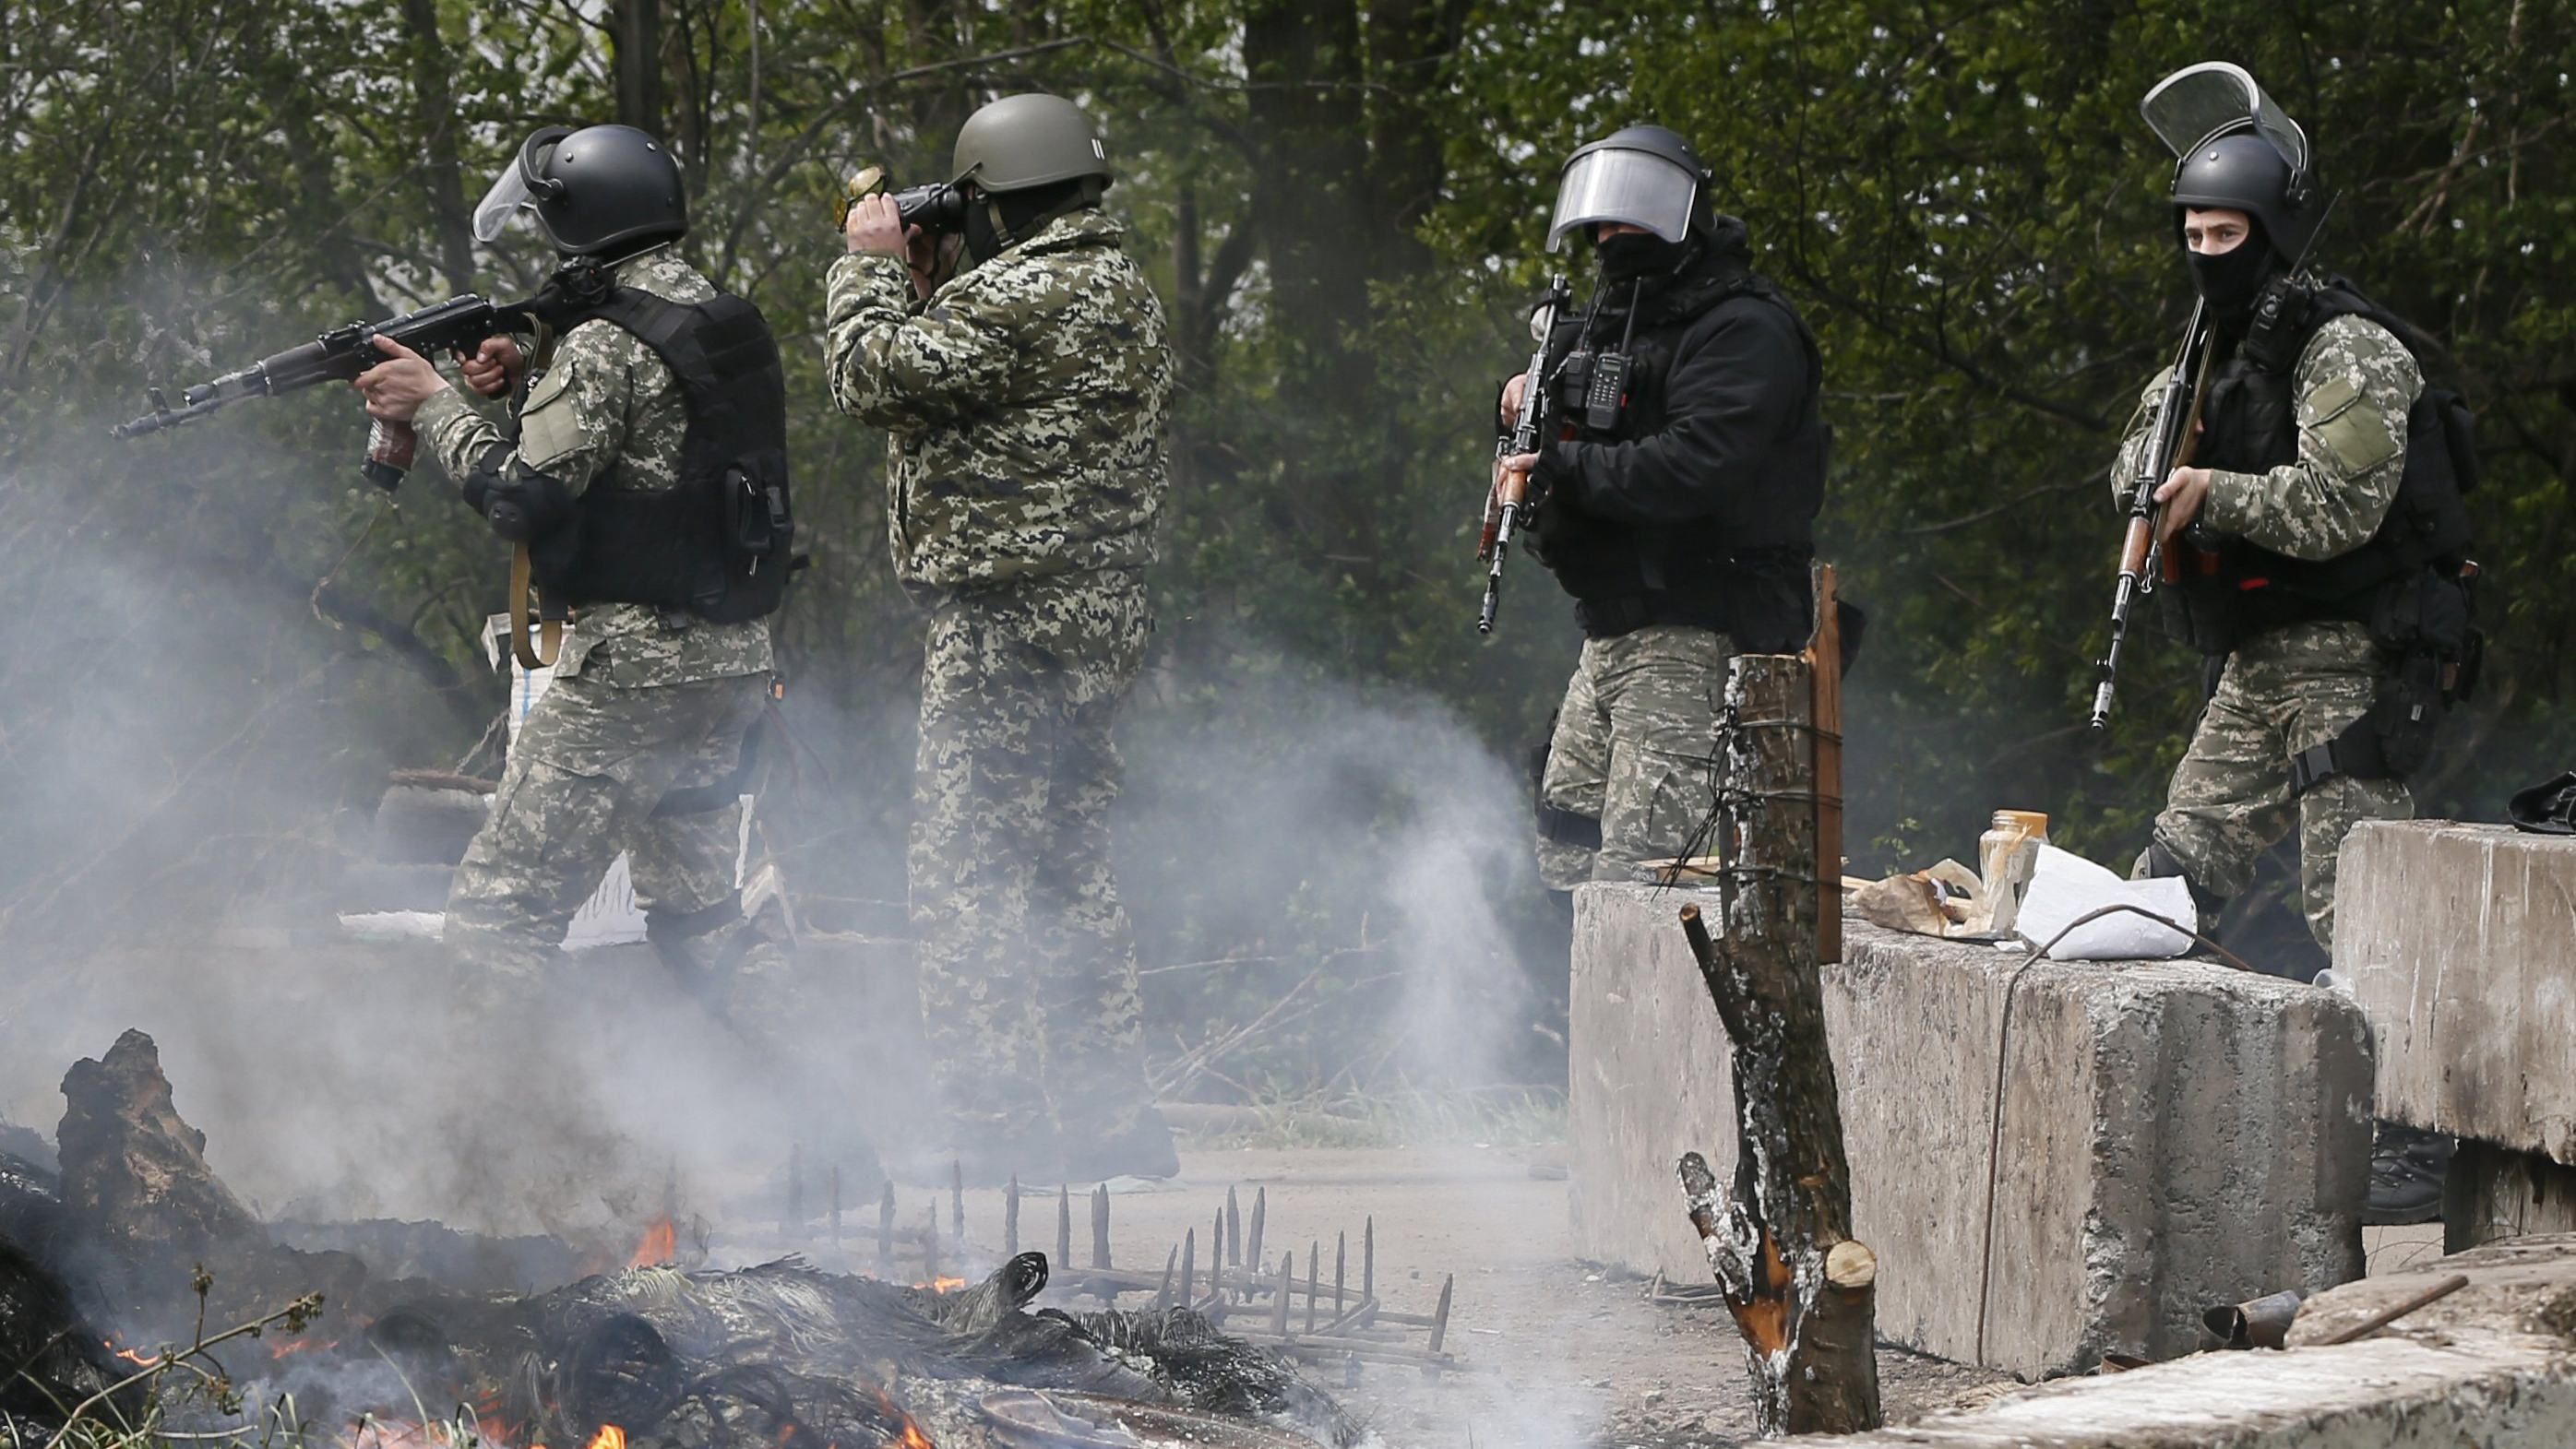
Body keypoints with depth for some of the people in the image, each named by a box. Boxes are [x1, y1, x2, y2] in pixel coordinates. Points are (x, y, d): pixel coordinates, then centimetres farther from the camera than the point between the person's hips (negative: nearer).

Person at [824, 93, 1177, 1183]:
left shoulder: (1027, 297, -17)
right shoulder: (1121, 291, 16)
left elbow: (875, 377, -14)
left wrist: (873, 264, 1)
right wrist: (930, 277, 15)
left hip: (1009, 626, -10)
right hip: (1092, 620, 10)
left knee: (964, 883, -7)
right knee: (1066, 872, 16)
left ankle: (993, 1141, -8)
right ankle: (1110, 1124, 20)